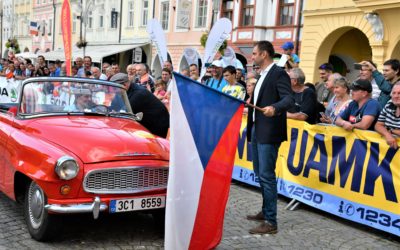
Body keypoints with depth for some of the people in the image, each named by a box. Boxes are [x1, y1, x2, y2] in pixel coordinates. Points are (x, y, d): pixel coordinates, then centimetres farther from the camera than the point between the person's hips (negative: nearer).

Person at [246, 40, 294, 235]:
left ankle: (271, 222, 0)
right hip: (257, 130, 10)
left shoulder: (279, 74, -12)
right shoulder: (263, 75, 16)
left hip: (268, 133, -10)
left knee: (266, 175, -8)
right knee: (259, 173, 18)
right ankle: (265, 211, 33)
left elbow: (289, 99, -24)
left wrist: (274, 108, -41)